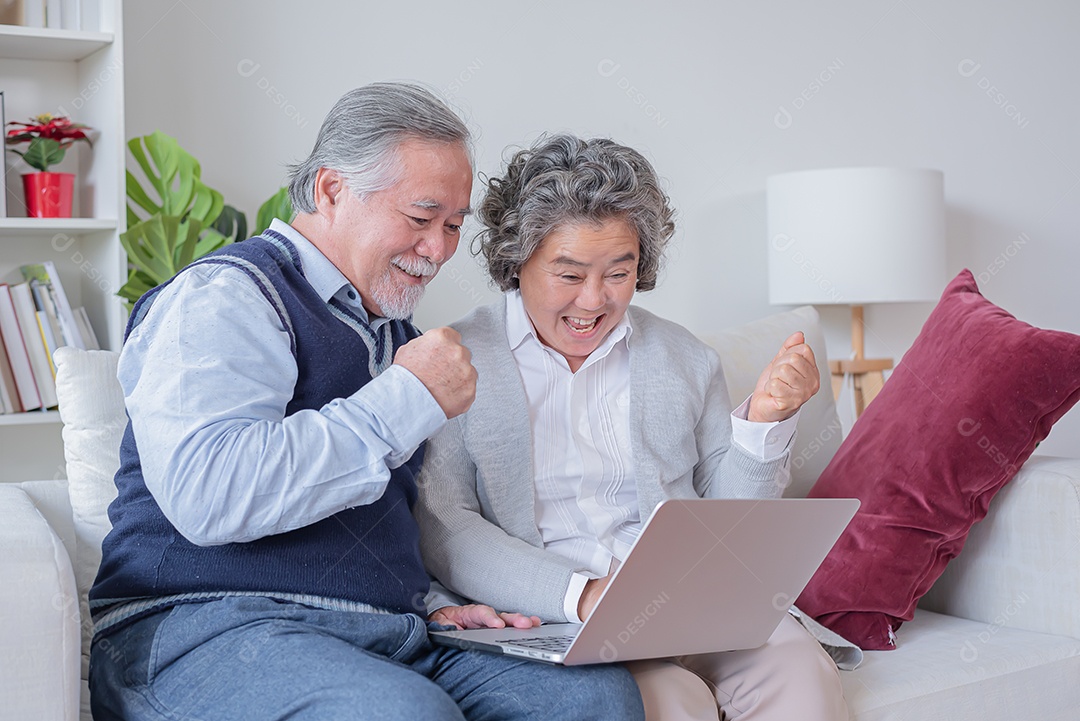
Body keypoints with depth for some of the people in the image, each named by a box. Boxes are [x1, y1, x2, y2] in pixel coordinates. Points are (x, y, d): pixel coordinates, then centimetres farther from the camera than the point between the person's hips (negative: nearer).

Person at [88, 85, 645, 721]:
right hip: (213, 631, -7)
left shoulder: (398, 335, 22)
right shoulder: (221, 297, -6)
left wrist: (437, 605, 10)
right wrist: (407, 399, -18)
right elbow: (205, 495, -24)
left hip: (392, 643, 8)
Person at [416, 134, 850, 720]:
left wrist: (763, 420, -5)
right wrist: (581, 594, -19)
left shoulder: (685, 359, 12)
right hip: (551, 622, -3)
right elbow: (442, 530, -7)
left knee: (801, 672, -25)